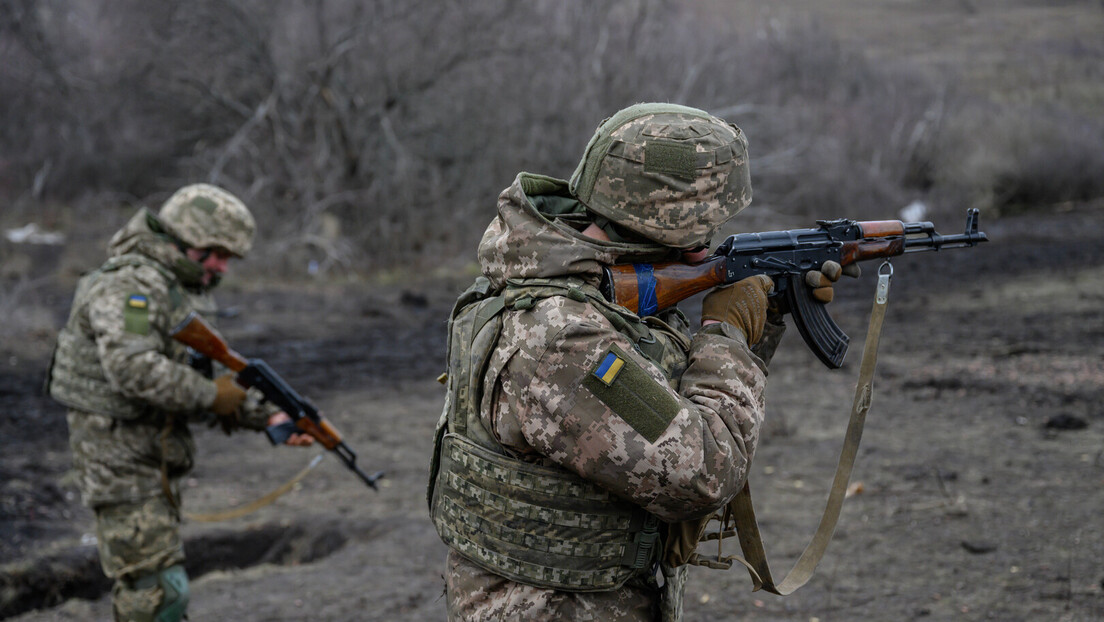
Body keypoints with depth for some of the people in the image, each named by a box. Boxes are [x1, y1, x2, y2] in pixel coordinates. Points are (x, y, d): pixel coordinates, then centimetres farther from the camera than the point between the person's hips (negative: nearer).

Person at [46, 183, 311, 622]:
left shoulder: (184, 291, 15)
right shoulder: (130, 285, -18)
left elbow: (196, 380, 17)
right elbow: (133, 369, -33)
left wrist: (267, 418, 5)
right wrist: (211, 394, -22)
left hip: (157, 457, 10)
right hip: (118, 454, -10)